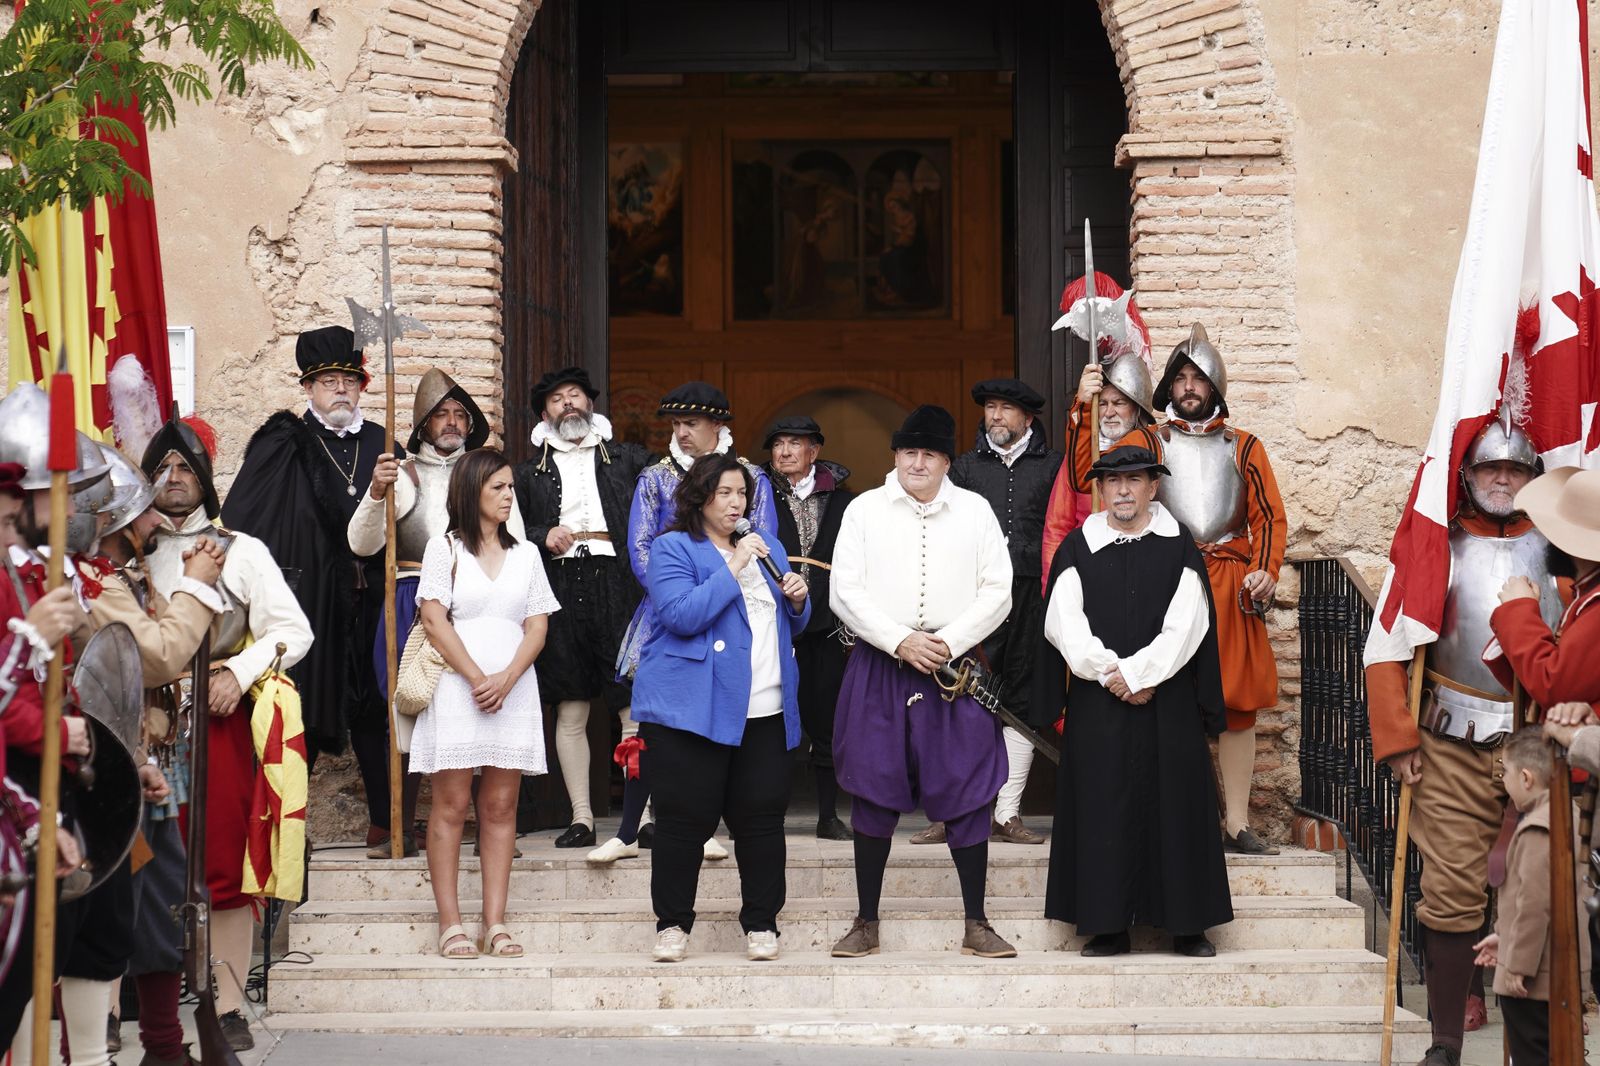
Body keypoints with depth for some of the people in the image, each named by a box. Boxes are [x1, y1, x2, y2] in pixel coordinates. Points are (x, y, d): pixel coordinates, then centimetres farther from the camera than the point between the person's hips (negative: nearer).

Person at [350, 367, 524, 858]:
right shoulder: (401, 474, 12)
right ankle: (402, 830, 1)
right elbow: (362, 544, 2)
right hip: (414, 604, -1)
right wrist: (376, 495, -14)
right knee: (410, 708, -4)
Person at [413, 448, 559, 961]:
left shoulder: (526, 554, 14)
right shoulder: (445, 548, 4)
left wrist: (506, 679, -9)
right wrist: (477, 679, -11)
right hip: (456, 688, -3)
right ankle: (450, 923, -3)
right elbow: (435, 621, -4)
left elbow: (537, 626, 8)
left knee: (500, 807, 2)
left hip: (513, 690, 3)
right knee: (451, 806, -3)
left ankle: (495, 922, 2)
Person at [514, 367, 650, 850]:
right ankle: (581, 817, 8)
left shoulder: (626, 458, 17)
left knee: (634, 703, -8)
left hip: (618, 583, -1)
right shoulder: (531, 470, 19)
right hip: (561, 586, 2)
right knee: (570, 711, 2)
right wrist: (544, 536, -2)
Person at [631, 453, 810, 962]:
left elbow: (791, 624, 25)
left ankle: (761, 924, 12)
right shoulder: (674, 549, -1)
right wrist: (733, 569, -17)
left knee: (762, 816, 3)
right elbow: (681, 615, -16)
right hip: (693, 707, -5)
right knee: (687, 818, -2)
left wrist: (797, 600, 2)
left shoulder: (764, 549, 18)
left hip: (765, 711, 5)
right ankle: (672, 924, 9)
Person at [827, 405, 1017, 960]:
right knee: (874, 794, 2)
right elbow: (845, 591, -2)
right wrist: (900, 641, -13)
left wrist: (948, 643, -11)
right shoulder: (865, 509, 5)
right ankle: (866, 923, 12)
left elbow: (997, 592, 2)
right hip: (879, 666, 0)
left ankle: (977, 925, 8)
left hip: (954, 665, 0)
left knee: (966, 794, 0)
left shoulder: (975, 511, 7)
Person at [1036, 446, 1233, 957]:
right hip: (1099, 707, 0)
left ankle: (1187, 925, 7)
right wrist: (1112, 674, -11)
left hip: (1169, 701, 0)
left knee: (1174, 805, 0)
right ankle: (1109, 927, 4)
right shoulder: (1078, 548, 6)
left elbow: (1186, 624, -3)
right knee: (1103, 809, -1)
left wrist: (1136, 671, -12)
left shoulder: (1178, 546, 5)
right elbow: (1063, 623, -2)